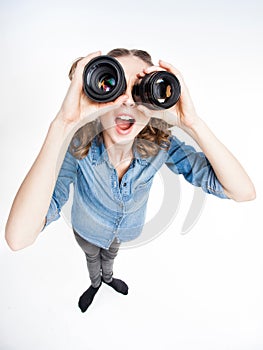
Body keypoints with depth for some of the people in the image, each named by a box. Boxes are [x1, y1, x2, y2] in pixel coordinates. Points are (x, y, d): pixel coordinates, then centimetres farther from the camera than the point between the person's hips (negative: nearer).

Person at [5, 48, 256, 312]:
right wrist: (64, 124, -59)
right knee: (92, 256, 31)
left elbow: (244, 192, -36)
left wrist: (191, 122, -49)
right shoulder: (76, 148, -38)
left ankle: (108, 277, 72)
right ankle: (94, 284, 69)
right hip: (87, 229, -2)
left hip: (124, 229, 2)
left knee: (110, 253, 35)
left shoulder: (161, 145, -31)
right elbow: (18, 238, -52)